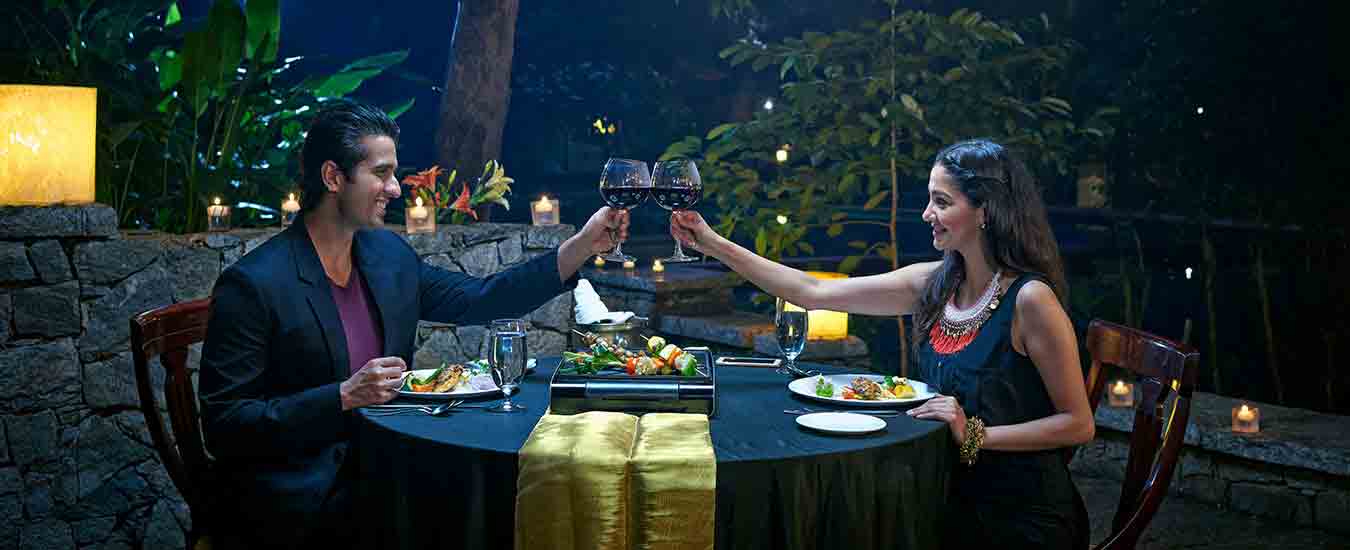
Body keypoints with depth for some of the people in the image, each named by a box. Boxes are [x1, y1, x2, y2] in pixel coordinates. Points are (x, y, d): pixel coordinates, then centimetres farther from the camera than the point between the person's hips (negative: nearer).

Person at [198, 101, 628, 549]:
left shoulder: (388, 254, 6)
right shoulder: (252, 285, -15)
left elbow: (477, 300, 12)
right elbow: (223, 428, -15)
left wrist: (582, 246, 4)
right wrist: (344, 397, -24)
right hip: (299, 504, -6)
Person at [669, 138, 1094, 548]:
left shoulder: (1030, 299, -19)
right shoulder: (933, 284, 0)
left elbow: (1078, 424, -14)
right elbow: (813, 293, 0)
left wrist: (974, 434, -23)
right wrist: (714, 245, -1)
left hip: (1021, 516, -5)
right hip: (954, 497, 5)